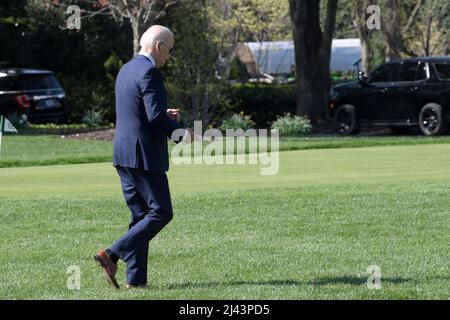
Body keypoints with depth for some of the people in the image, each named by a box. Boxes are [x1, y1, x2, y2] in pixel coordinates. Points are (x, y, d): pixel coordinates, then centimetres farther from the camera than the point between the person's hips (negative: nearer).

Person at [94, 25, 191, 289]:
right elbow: (156, 116, -23)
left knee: (141, 216, 11)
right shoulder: (149, 73, -14)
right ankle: (112, 255, -13)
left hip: (123, 155, 10)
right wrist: (180, 131, -8)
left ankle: (136, 279, 7)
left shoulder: (126, 70, 16)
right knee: (161, 213, -4)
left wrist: (165, 116, 18)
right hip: (144, 155, -10)